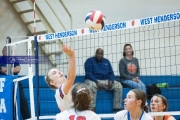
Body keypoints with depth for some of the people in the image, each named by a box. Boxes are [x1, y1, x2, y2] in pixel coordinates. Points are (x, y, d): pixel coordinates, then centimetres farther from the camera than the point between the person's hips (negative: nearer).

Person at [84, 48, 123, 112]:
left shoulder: (106, 61, 17)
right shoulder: (89, 61, 2)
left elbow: (111, 73, 14)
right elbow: (88, 73, -9)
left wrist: (111, 80, -9)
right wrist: (97, 82, -24)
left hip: (106, 81, 5)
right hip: (93, 80, -5)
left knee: (118, 85, -20)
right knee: (92, 85, -41)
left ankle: (117, 108, -20)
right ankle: (92, 108, -41)